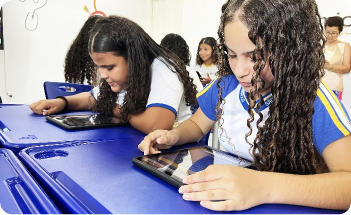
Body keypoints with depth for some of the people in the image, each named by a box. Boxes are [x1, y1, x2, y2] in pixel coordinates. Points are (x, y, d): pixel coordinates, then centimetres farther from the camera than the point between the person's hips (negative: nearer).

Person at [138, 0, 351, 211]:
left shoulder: (311, 98, -18)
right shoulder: (226, 84, -4)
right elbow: (198, 124, 10)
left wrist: (267, 187, -38)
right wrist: (174, 136, -9)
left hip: (280, 208, -3)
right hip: (223, 199, 3)